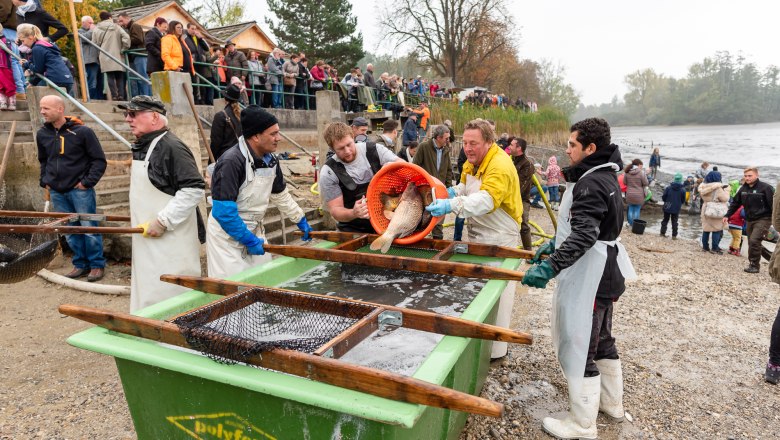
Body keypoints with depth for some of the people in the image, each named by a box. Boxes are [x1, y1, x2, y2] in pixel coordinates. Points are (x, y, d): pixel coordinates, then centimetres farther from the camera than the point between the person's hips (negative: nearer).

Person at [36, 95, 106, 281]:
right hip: (57, 192, 5)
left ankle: (97, 264, 10)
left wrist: (87, 182, -11)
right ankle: (80, 264, 21)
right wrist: (45, 181, 12)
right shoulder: (42, 134, 8)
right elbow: (43, 161, 23)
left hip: (79, 190, -5)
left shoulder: (82, 131, -8)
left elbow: (99, 160, -5)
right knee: (70, 231, 10)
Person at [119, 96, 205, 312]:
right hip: (146, 240, 10)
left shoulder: (172, 147, -17)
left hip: (170, 240, -10)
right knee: (146, 295, 19)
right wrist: (139, 215, 17)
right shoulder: (142, 147, 14)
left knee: (168, 298, -3)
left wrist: (163, 221, -23)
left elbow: (195, 189, -24)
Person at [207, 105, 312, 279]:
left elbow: (280, 195, 14)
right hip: (227, 233, -7)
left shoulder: (270, 159, -2)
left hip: (255, 230, 7)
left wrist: (301, 221, 15)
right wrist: (249, 240, -20)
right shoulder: (231, 162, -24)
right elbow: (223, 211, -26)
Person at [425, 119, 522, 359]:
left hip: (500, 239, -9)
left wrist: (451, 206, -50)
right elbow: (465, 187, 18)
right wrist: (450, 192, -5)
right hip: (477, 234, 9)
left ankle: (495, 350, 14)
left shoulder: (500, 166, -24)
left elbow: (486, 200, -38)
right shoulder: (472, 162, 7)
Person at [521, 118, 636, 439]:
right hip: (604, 274, 11)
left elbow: (584, 235, -32)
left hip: (589, 277, -11)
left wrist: (550, 267, -39)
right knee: (601, 340, 23)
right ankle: (611, 402, 40)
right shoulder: (604, 176, 12)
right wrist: (555, 244, 20)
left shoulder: (590, 183, -20)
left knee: (578, 346, -1)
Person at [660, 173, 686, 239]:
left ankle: (662, 233, 15)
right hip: (676, 209, 0)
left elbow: (663, 197, -7)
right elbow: (683, 200, 0)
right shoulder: (682, 190, -9)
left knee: (665, 220, 14)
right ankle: (674, 235, 9)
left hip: (667, 207, 0)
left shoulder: (668, 187, -11)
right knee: (674, 222, 8)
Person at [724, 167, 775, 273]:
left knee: (754, 240, -18)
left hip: (763, 219, -7)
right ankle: (753, 264, 21)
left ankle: (755, 265, -7)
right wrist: (727, 215, 8)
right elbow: (735, 203, 14)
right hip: (750, 220, 7)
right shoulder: (743, 188, 7)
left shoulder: (765, 187, -12)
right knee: (751, 243, 10)